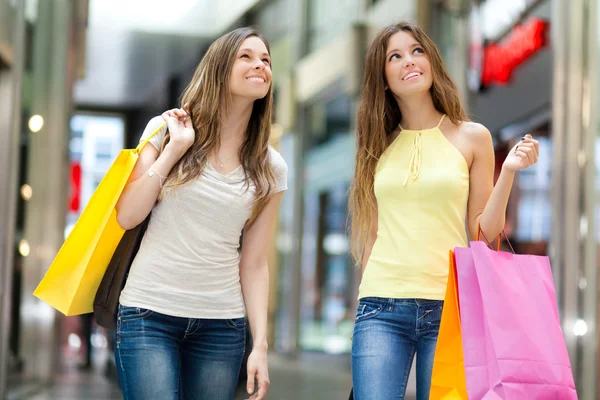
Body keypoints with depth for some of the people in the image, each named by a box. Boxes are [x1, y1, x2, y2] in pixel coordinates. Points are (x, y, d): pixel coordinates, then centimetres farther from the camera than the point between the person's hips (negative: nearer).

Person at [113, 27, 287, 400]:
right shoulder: (167, 129, 1)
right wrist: (175, 148, -11)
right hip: (150, 313, -2)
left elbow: (254, 264, 6)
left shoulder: (271, 168, 5)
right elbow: (127, 216, -6)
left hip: (222, 325, 2)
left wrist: (260, 345, 0)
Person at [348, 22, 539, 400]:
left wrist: (508, 172, -6)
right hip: (382, 307, 1)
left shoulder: (472, 137, 6)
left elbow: (483, 233, 4)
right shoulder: (380, 145, 11)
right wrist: (372, 292, 8)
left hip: (447, 304, -1)